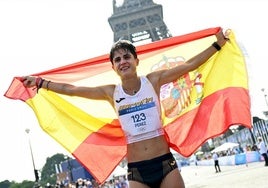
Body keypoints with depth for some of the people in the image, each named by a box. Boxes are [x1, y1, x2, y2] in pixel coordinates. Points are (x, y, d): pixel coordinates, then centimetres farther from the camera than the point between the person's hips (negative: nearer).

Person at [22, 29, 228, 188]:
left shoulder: (153, 80, 0)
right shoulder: (111, 92, 3)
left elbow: (188, 65, 2)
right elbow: (71, 89, 8)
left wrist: (217, 44, 4)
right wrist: (40, 82, 12)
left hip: (165, 163, -1)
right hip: (136, 171, 1)